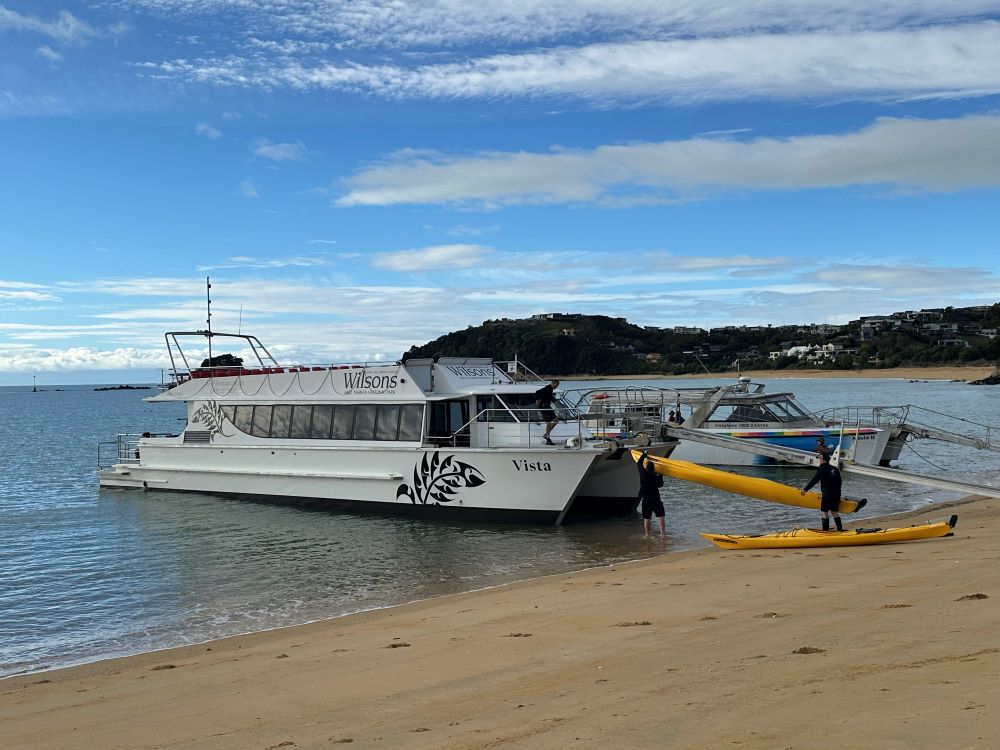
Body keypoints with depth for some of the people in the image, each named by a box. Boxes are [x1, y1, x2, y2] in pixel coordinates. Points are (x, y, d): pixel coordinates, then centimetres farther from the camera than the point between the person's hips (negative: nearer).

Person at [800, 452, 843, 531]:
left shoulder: (822, 469, -11)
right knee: (834, 512, 16)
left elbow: (814, 480, -20)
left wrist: (805, 489, -24)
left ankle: (826, 530, 3)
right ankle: (840, 529, 16)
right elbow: (839, 482, 18)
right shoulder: (835, 469, 12)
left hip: (827, 495, -7)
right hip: (836, 495, 7)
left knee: (825, 512, 2)